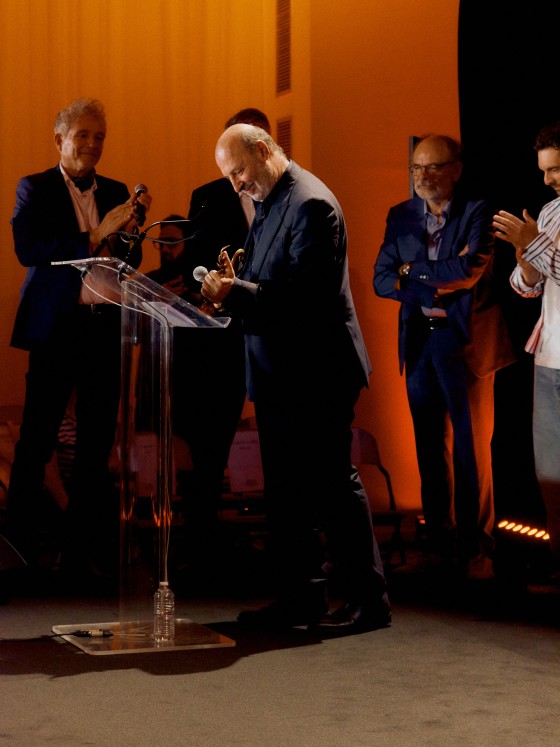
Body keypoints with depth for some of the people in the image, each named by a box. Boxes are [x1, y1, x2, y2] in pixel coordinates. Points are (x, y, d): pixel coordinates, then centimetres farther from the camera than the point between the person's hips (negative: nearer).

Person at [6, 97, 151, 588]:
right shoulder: (35, 189, 1)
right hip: (57, 327, -4)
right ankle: (24, 541, 13)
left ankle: (86, 544, 12)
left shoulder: (115, 192, 14)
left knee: (98, 441, 6)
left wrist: (130, 228, -8)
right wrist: (96, 234, -20)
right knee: (37, 440, 1)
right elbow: (27, 249, -14)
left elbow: (131, 263, 13)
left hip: (105, 328, 4)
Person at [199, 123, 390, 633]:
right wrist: (234, 282, -1)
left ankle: (368, 600, 6)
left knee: (334, 484, -3)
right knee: (285, 492, 12)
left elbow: (306, 295, -23)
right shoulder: (270, 204, 15)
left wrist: (237, 293, -26)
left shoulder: (310, 204, -16)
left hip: (316, 373, -10)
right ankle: (300, 597, 20)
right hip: (280, 374, 10)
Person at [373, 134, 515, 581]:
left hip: (465, 341, -4)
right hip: (419, 341, 4)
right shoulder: (401, 217, 9)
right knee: (430, 446, 9)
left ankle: (476, 545, 9)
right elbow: (381, 280, 2)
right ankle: (440, 539, 17)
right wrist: (433, 290, -12)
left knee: (472, 447, 0)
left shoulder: (478, 213, -5)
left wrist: (411, 271, -8)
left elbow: (469, 271, -19)